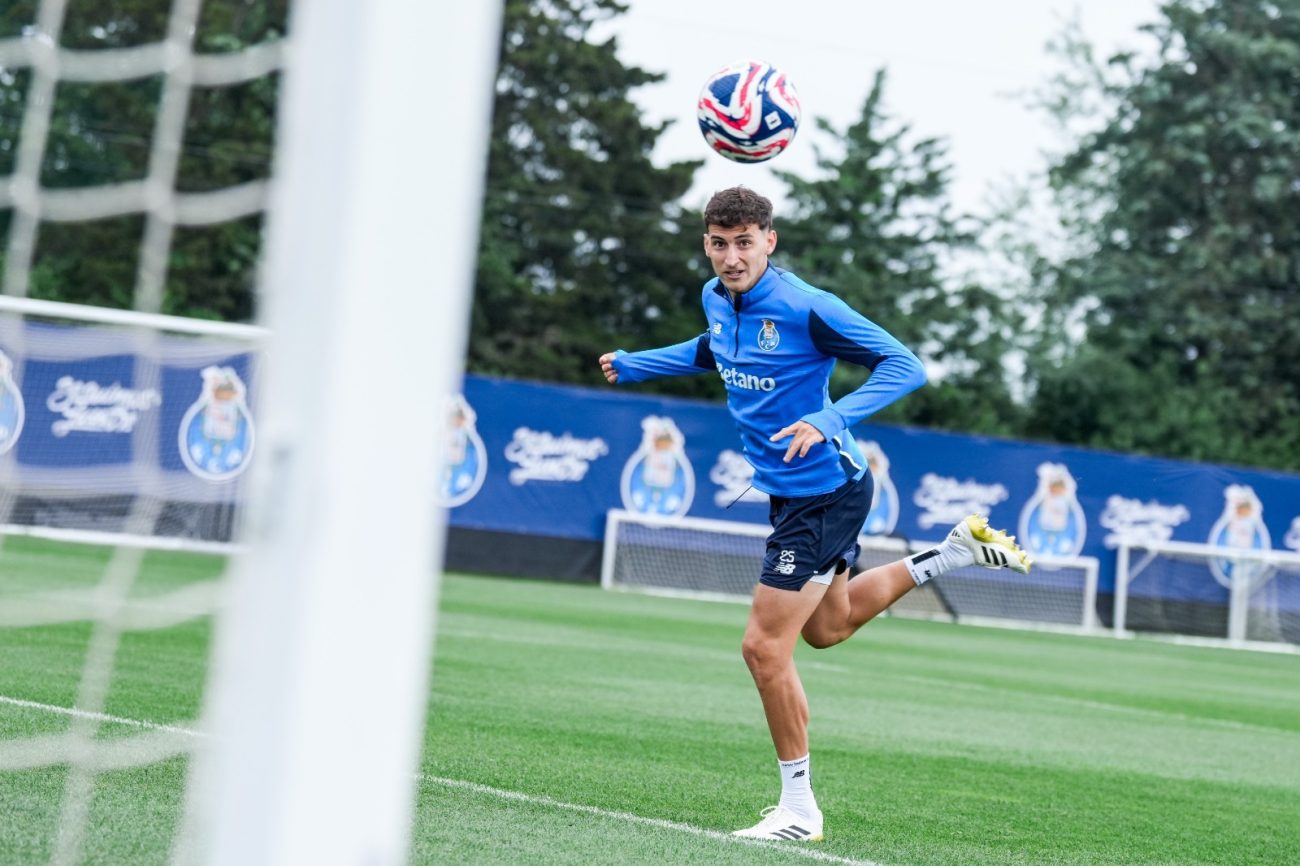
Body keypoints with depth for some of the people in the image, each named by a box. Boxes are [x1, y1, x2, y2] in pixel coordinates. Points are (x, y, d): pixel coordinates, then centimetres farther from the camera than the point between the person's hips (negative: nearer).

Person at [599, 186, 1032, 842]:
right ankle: (957, 550, 35)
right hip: (792, 491, 9)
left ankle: (799, 809, 3)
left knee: (764, 647, -9)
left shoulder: (806, 309, -24)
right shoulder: (717, 298, 0)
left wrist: (830, 420, -36)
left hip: (825, 490, -9)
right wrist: (633, 365, 25)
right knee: (827, 627, 26)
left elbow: (904, 366, -23)